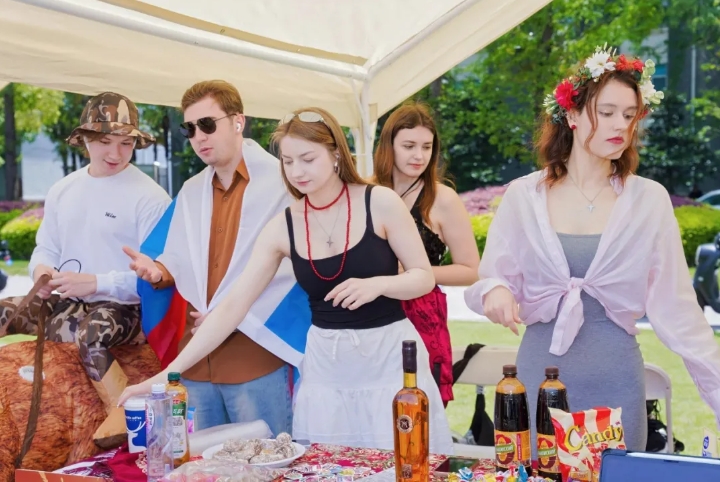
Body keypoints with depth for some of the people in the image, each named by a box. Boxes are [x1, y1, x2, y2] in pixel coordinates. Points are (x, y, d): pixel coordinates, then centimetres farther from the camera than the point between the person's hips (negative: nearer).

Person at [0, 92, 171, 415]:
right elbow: (47, 247, 19)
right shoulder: (62, 190, 10)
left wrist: (96, 283, -22)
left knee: (92, 331, -37)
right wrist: (41, 269, -6)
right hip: (66, 303, 6)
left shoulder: (149, 197, -9)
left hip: (124, 308, -6)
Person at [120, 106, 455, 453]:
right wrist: (169, 372, -8)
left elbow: (424, 277, -2)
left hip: (390, 354, -2)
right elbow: (232, 307, -2)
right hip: (326, 363, 3)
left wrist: (377, 284, -24)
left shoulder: (380, 203, -8)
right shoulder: (283, 228, -1)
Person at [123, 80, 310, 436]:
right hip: (197, 361, 6)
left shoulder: (283, 181, -7)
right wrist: (157, 271, -5)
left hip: (257, 360, -6)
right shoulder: (190, 191, 14)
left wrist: (237, 317, -14)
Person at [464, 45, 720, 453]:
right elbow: (492, 279, 2)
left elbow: (675, 305, -2)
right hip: (540, 373, 0)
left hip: (616, 378, 0)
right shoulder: (524, 196, -2)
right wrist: (495, 291, -20)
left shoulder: (649, 200, -3)